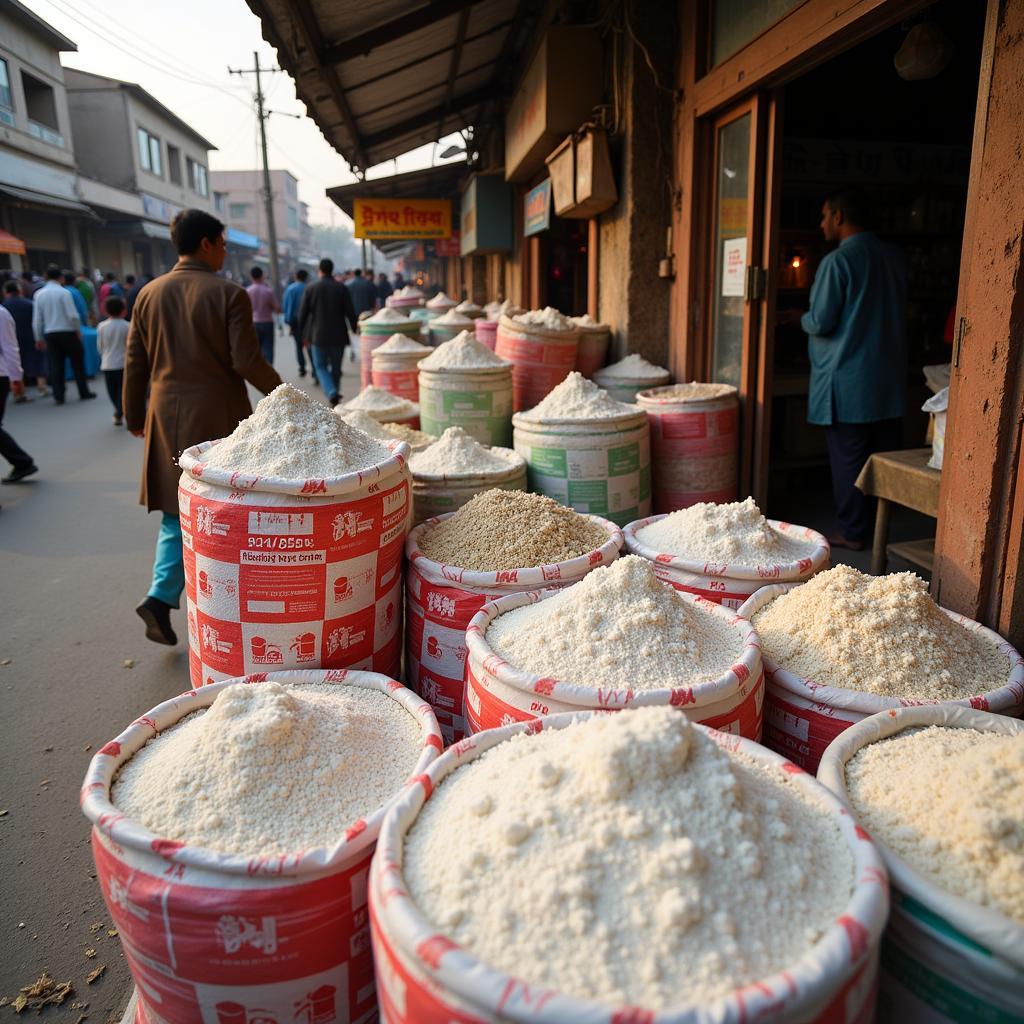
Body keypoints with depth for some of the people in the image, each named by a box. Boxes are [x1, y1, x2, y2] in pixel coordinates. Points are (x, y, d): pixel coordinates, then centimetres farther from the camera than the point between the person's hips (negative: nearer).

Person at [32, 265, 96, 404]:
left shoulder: (38, 294, 3)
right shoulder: (63, 292, -9)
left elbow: (36, 319, 4)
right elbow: (73, 315, -14)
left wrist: (39, 338, 12)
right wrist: (78, 330, 2)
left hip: (49, 334, 3)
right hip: (67, 332, -3)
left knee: (55, 365, 5)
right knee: (77, 362, 9)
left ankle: (58, 396, 5)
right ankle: (84, 392, 14)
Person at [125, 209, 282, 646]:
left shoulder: (149, 294, 6)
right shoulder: (229, 294, -10)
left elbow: (135, 363, 9)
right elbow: (247, 362, -13)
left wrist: (134, 416, 19)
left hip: (167, 417, 5)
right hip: (218, 416, -4)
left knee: (177, 511, 14)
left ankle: (162, 596, 2)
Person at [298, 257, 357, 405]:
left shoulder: (310, 288, -3)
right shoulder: (342, 288, -5)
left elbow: (302, 313, 0)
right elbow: (350, 312, -5)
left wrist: (303, 334, 9)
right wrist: (355, 328, 9)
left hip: (317, 336, -1)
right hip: (338, 336, 1)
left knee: (320, 367, 7)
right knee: (336, 367, 13)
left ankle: (332, 393, -14)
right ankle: (335, 394, 20)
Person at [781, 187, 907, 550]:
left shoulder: (837, 261, -13)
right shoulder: (894, 257, 10)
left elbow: (821, 323, -15)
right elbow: (896, 313, 19)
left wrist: (800, 319, 7)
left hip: (848, 381, -7)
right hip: (890, 380, 7)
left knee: (848, 459, 2)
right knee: (887, 456, 13)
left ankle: (852, 532, 9)